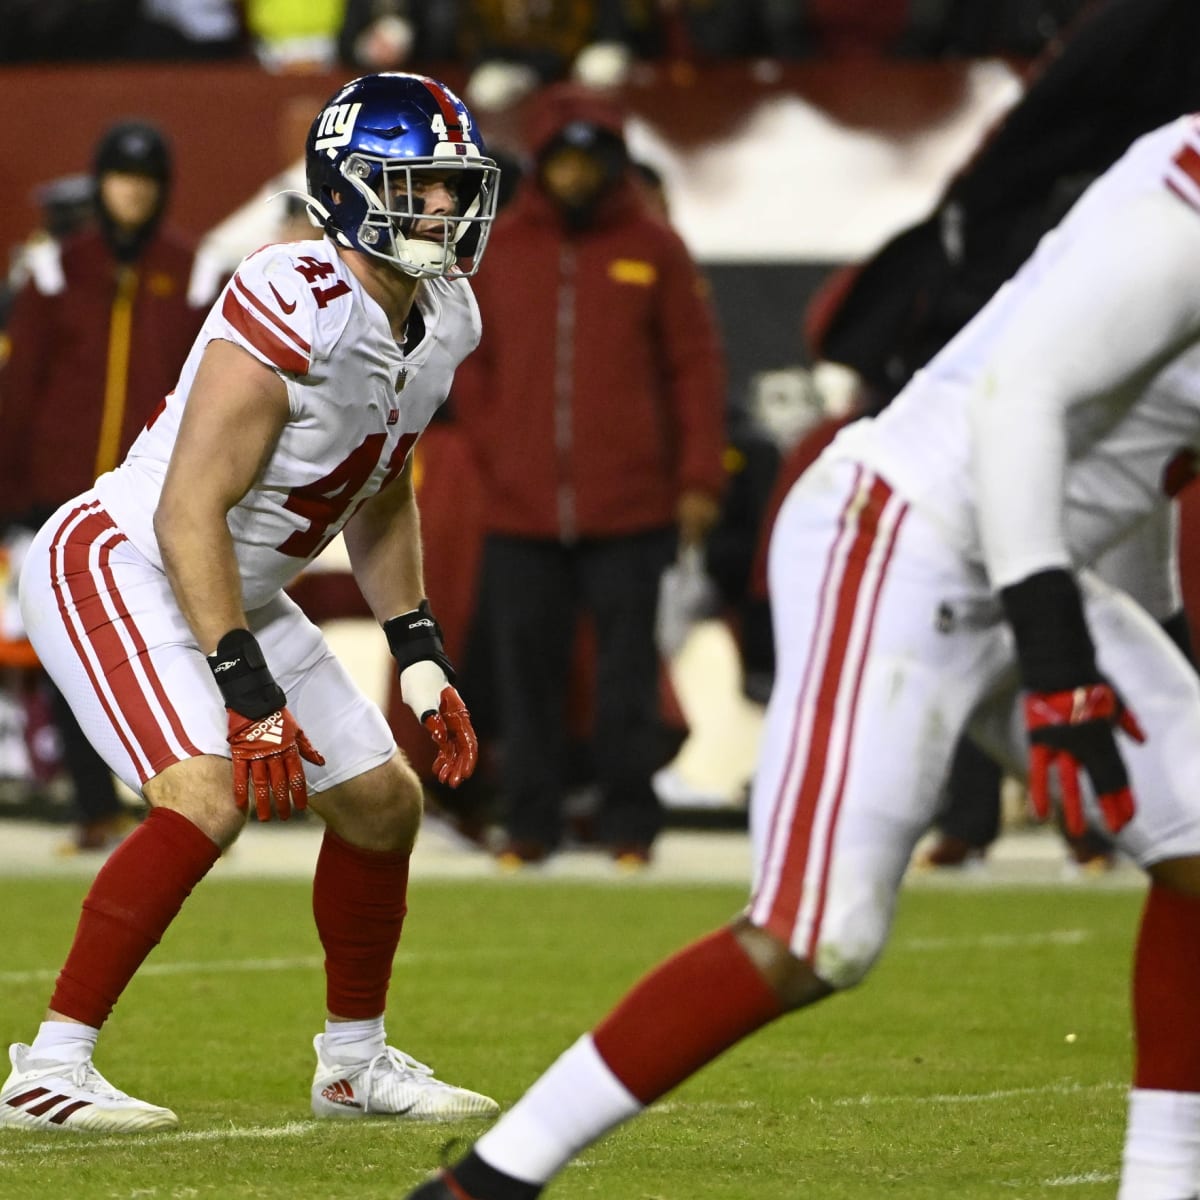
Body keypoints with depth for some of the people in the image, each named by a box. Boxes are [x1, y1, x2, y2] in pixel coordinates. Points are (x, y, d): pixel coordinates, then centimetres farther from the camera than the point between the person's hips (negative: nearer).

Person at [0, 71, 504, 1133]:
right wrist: (250, 695, -30)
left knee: (382, 801, 11)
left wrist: (422, 660, 12)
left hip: (239, 596, 9)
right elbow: (190, 512, -29)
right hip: (115, 568, -9)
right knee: (212, 796, -27)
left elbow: (382, 498, 18)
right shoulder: (295, 309, -28)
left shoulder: (442, 320, 1)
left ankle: (356, 1063, 30)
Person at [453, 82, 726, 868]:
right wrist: (490, 446, 2)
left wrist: (699, 479, -2)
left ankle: (631, 823, 5)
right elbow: (468, 358, 15)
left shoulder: (653, 249, 4)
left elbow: (696, 364, 4)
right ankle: (531, 819, 7)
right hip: (521, 507, 2)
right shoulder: (498, 248, 9)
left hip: (631, 509, -2)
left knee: (629, 670, 0)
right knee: (527, 667, 1)